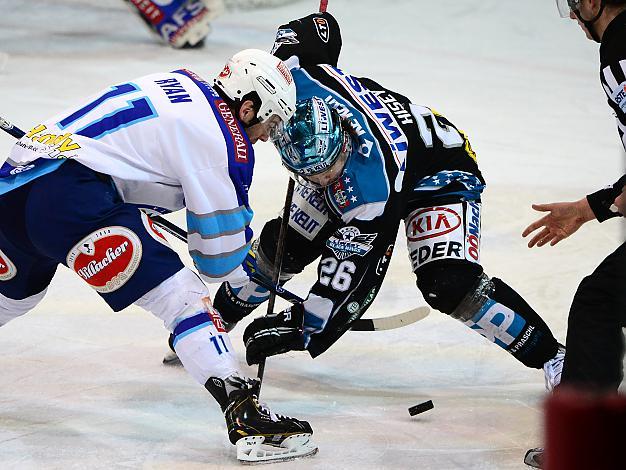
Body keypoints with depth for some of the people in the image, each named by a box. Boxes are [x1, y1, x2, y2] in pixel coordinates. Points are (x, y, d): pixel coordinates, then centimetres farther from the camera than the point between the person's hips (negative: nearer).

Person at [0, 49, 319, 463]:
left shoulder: (184, 87, 20)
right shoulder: (226, 140, -4)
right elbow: (220, 253, -2)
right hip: (71, 196, -9)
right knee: (181, 298, -9)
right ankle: (247, 419, -17)